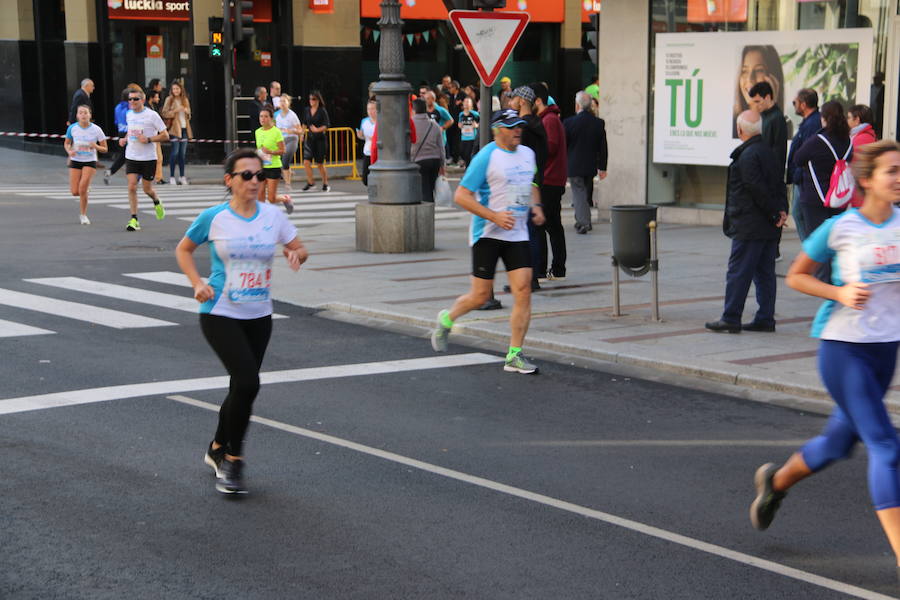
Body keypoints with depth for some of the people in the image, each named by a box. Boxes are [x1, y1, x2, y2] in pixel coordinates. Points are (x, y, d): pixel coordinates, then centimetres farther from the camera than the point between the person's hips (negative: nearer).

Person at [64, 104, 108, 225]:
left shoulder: (96, 129, -9)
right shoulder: (72, 128, -5)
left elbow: (105, 149, -2)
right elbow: (66, 143, 11)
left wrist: (96, 147, -24)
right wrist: (69, 151, -11)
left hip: (90, 162, -2)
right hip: (75, 161, 2)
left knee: (82, 188, -17)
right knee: (75, 192, -3)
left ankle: (83, 215, 1)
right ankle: (86, 188, 35)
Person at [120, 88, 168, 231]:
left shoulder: (151, 115, -10)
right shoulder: (129, 114, 7)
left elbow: (165, 136, -9)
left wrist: (148, 139, -21)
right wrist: (125, 139, 5)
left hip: (148, 158, -3)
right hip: (131, 157, 4)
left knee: (147, 189, 6)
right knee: (132, 187, -10)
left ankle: (157, 202, 41)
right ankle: (134, 220, -7)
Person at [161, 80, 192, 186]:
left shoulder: (185, 100, 15)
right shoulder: (169, 99, 0)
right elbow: (164, 114, -7)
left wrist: (187, 112, 1)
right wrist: (175, 111, -19)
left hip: (184, 129, 5)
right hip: (174, 129, -5)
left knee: (182, 153, 6)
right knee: (175, 152, -9)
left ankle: (182, 177, 8)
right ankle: (172, 177, -5)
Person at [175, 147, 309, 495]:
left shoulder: (273, 216, 1)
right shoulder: (213, 218, -7)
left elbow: (300, 249, 9)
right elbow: (183, 250, 8)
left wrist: (296, 255, -15)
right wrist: (197, 284, -7)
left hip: (259, 316, 4)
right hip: (220, 314, -4)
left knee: (242, 387, 11)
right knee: (247, 383, -19)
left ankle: (218, 450, 35)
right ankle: (232, 460, -2)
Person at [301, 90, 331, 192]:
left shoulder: (322, 111, -7)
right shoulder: (307, 110, 6)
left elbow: (327, 125, -11)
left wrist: (317, 130, -24)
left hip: (320, 139, -4)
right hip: (309, 138, 4)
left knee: (320, 163, 3)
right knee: (306, 162, -8)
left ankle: (325, 184, 20)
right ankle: (310, 183, 8)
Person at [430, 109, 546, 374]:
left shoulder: (528, 154, 11)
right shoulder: (486, 157, -11)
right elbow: (461, 196, -13)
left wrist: (536, 206, 9)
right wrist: (495, 216, -20)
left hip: (517, 234, 5)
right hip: (487, 234, -5)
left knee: (523, 291, -7)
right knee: (481, 295, -1)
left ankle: (514, 356, -1)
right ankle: (447, 319, 30)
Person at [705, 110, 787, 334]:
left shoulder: (747, 155, -15)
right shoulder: (768, 152, 14)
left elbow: (758, 190, -19)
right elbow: (779, 186, 14)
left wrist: (775, 214, -11)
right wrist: (782, 210, 6)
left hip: (749, 227, -9)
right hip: (769, 229, 9)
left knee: (738, 272, -4)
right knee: (765, 273, 11)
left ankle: (731, 319, -2)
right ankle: (765, 319, 13)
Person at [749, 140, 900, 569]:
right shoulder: (839, 228, -9)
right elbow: (795, 277, 1)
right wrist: (841, 293, -14)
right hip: (842, 346, -5)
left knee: (839, 441, 19)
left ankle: (776, 480, 48)